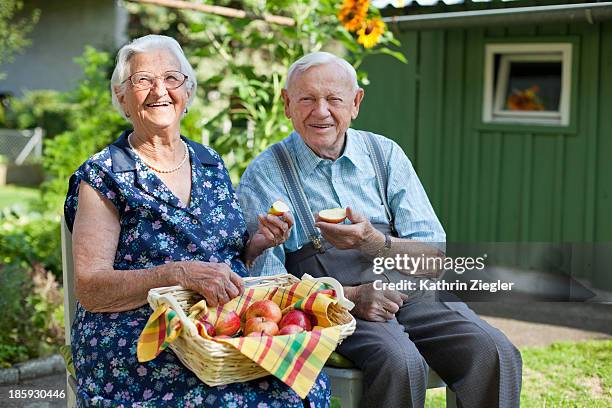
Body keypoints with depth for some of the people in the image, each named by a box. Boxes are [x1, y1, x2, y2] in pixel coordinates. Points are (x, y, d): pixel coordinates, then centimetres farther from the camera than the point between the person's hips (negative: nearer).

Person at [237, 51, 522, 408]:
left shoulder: (385, 154, 7)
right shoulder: (264, 175, -1)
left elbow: (436, 258, 2)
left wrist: (374, 243, -19)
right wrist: (351, 297, -18)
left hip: (409, 294, 3)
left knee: (495, 353, -21)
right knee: (401, 362, -32)